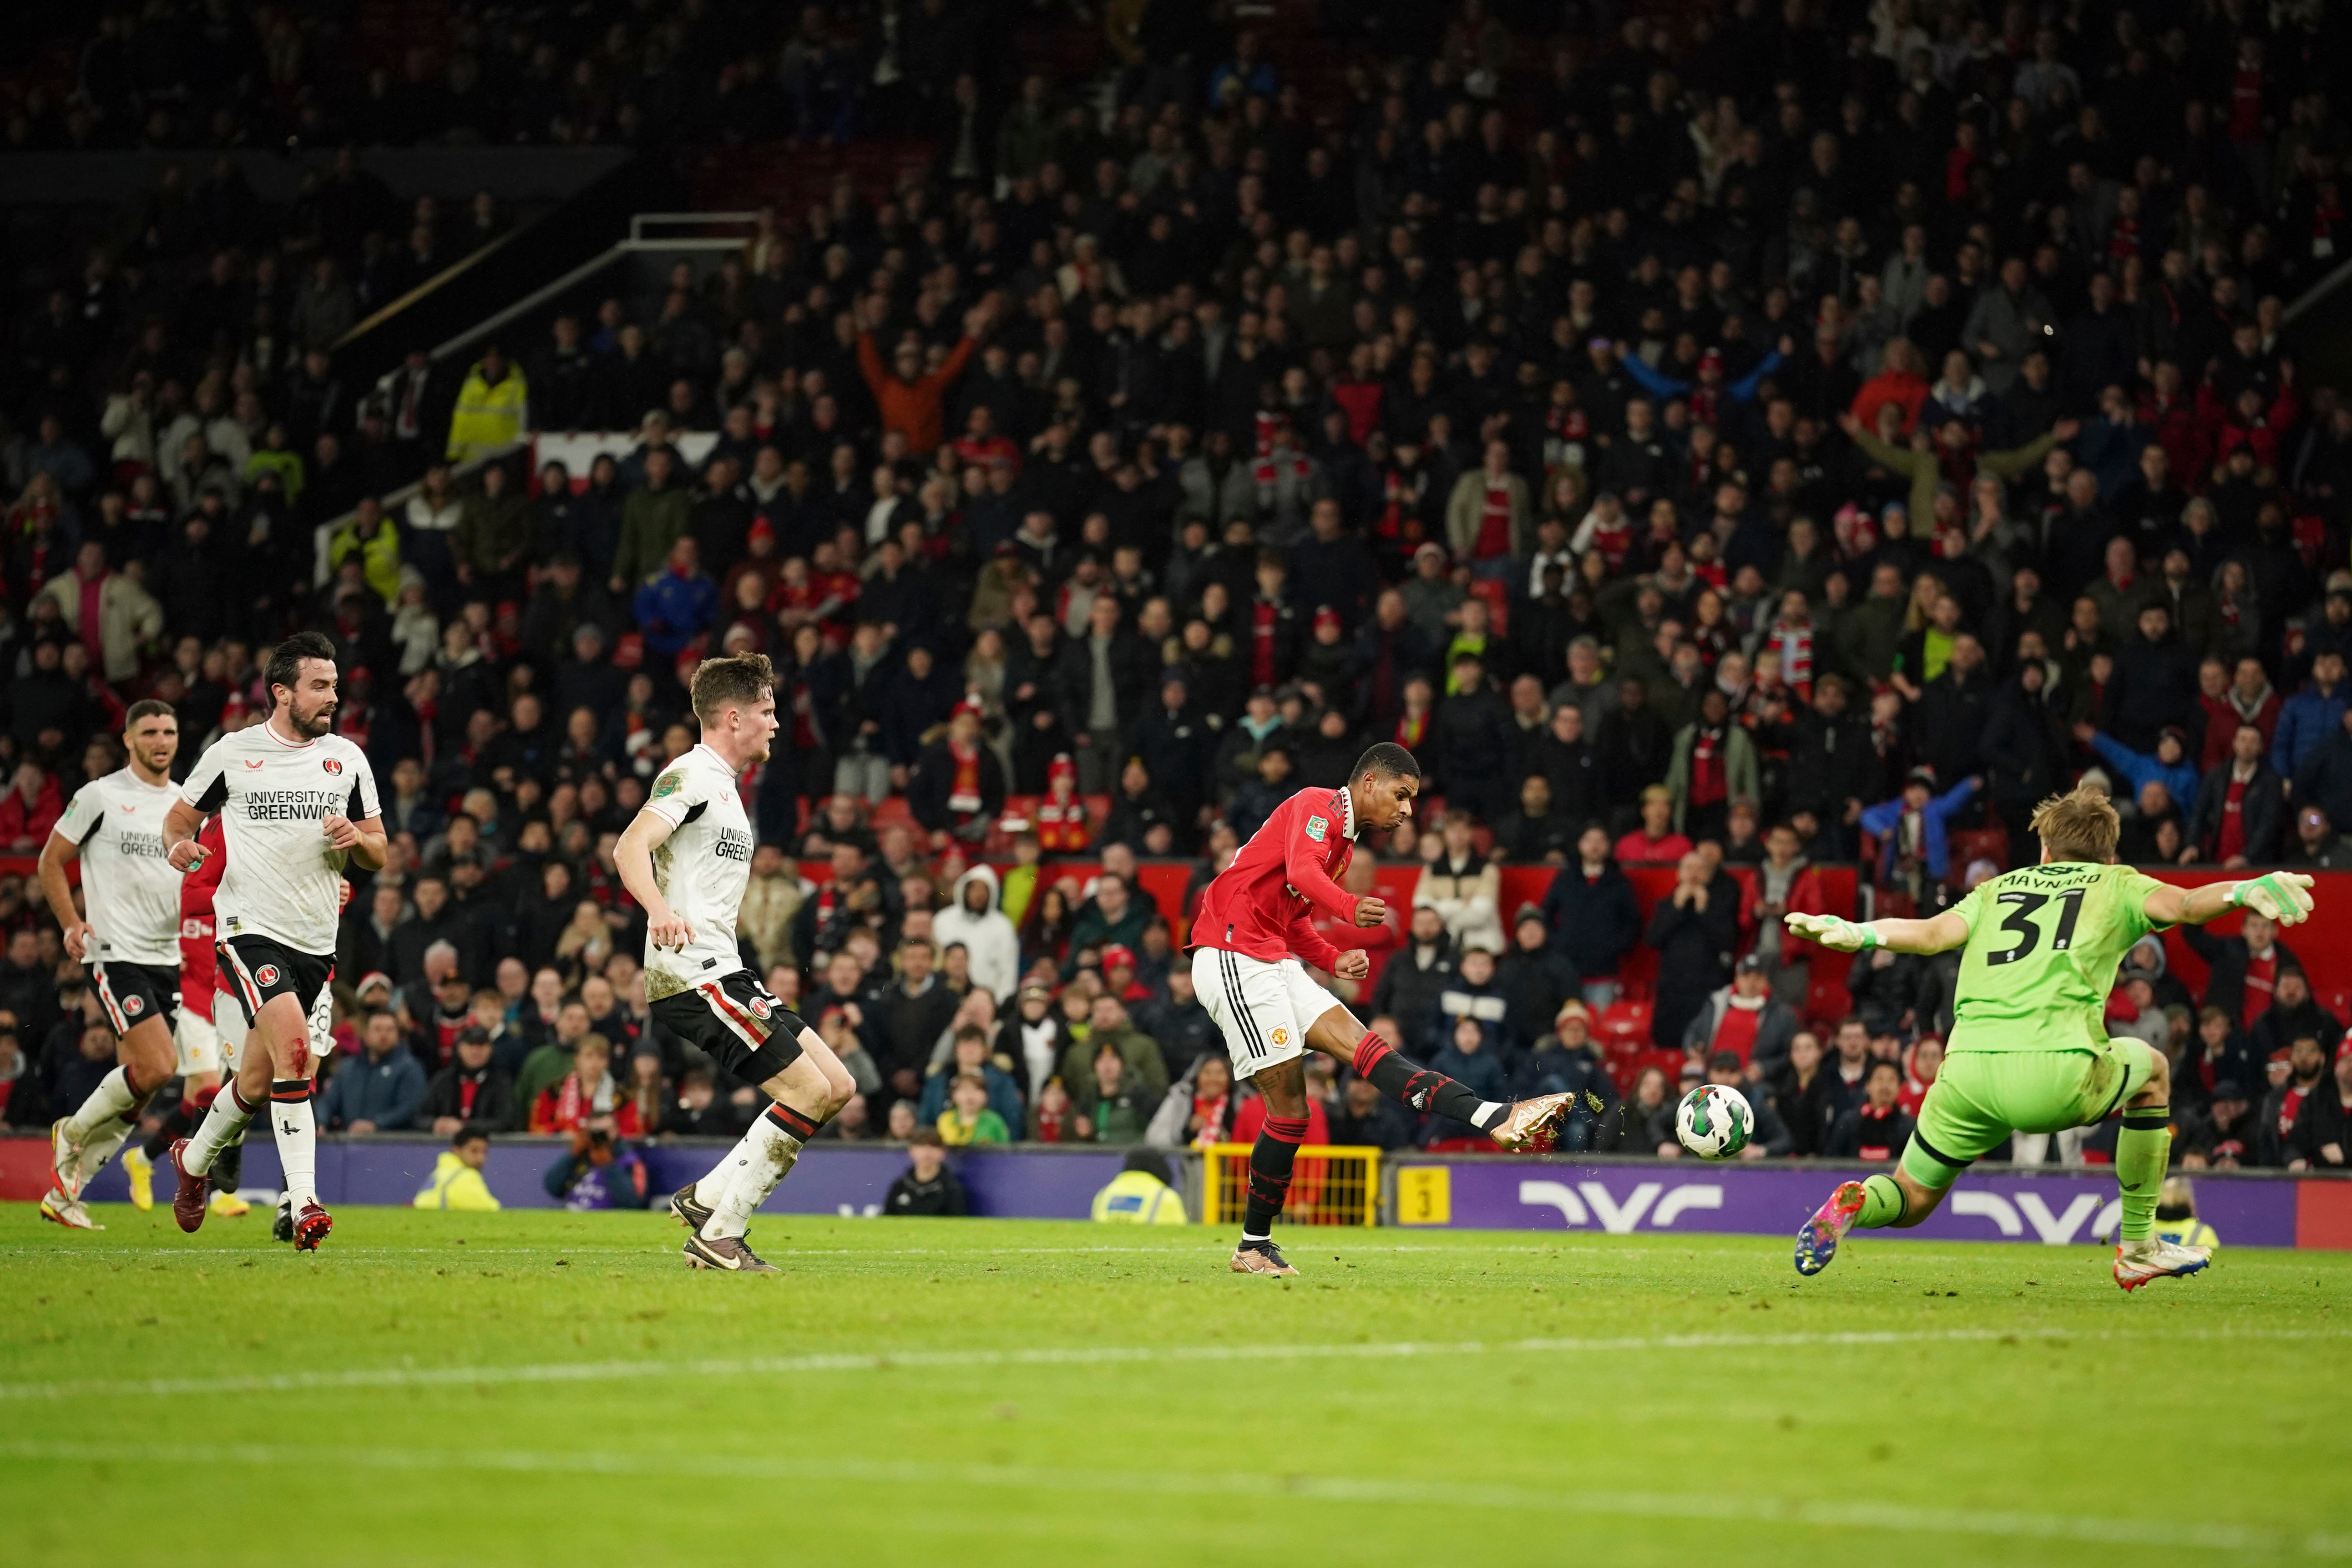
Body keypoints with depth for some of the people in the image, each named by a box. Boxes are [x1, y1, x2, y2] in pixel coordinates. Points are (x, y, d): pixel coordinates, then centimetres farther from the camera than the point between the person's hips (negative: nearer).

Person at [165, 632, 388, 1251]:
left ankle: (194, 1160, 41)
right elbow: (179, 819, 12)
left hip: (316, 940, 5)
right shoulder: (232, 754, -1)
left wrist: (357, 840, -9)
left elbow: (379, 855, 14)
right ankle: (304, 1204, -26)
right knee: (294, 1052, -24)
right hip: (250, 928, -5)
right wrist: (181, 844, -11)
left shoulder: (348, 759, 8)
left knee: (259, 1079, 13)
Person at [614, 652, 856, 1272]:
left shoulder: (724, 786, 23)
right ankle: (718, 1235, -11)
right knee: (809, 1092, -15)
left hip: (725, 973, 10)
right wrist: (661, 910, -41)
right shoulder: (692, 775, -8)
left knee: (837, 1087, 4)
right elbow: (631, 848, -24)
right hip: (691, 973, -10)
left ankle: (706, 1198, 5)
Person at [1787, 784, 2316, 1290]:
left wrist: (1858, 935, 13)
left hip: (1967, 1073, 3)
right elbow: (2181, 905, -1)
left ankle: (1853, 1204, -15)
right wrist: (2245, 891, -11)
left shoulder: (1997, 889, 27)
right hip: (2060, 1078, -3)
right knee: (2151, 1070, 31)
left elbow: (1934, 933, 9)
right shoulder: (2116, 886, 20)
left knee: (1911, 1201, 22)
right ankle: (2139, 1249, 31)